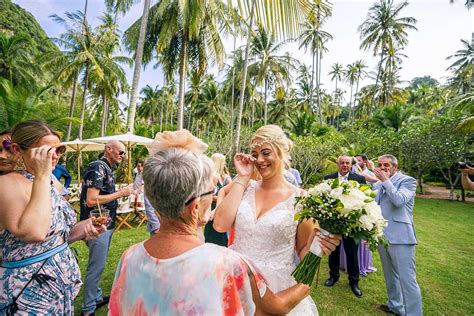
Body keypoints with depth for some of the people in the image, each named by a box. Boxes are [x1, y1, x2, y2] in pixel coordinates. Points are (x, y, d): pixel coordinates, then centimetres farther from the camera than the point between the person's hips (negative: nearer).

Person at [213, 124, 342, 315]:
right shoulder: (244, 189, -2)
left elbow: (303, 253, -1)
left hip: (278, 288, -2)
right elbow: (220, 225, -16)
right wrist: (242, 178, -12)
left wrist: (316, 239, -24)